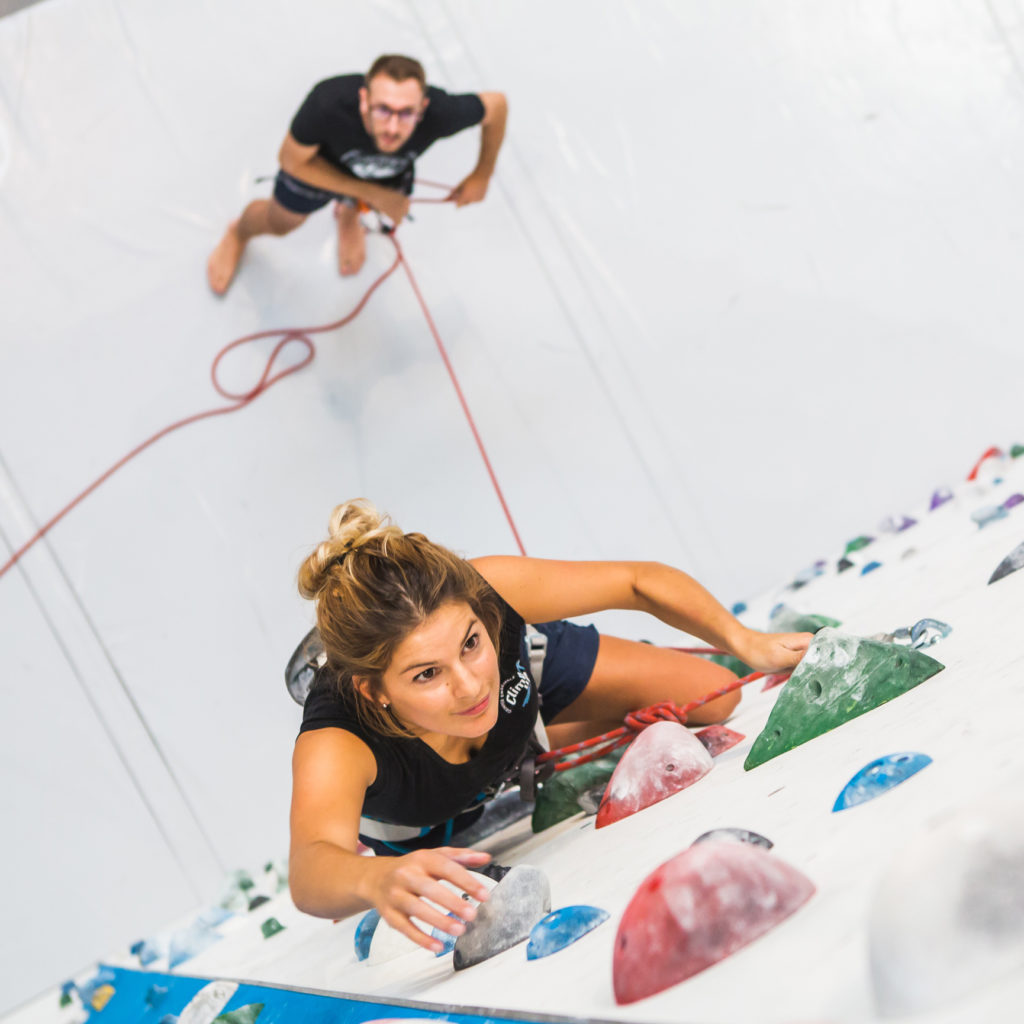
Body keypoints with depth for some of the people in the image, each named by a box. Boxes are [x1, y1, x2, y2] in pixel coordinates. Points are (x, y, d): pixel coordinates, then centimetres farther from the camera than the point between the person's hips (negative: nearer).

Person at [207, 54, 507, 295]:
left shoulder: (440, 113, -47)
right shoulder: (328, 103, -49)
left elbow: (497, 105, -24)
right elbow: (292, 161, -28)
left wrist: (482, 176, -11)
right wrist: (371, 193, -27)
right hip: (319, 162, -1)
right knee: (280, 222, 25)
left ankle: (349, 214, 69)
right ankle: (238, 234, 61)